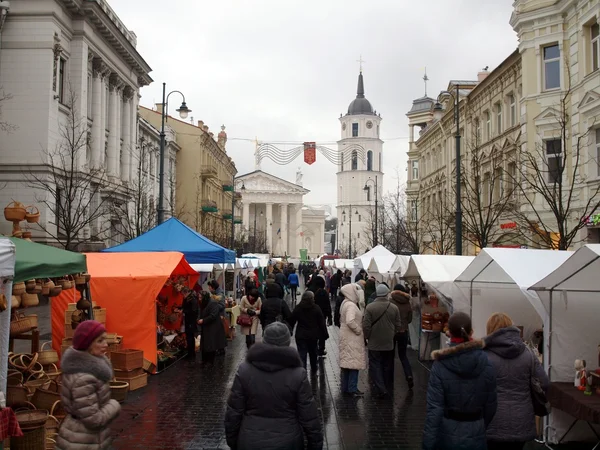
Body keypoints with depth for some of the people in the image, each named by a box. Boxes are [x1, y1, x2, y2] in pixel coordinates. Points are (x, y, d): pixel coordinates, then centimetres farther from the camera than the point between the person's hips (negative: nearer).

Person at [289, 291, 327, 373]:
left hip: (301, 336, -1)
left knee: (302, 355, -5)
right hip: (313, 335, 2)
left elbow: (291, 321, 1)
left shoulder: (297, 308, -4)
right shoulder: (316, 309, -6)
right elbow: (322, 322, -4)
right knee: (313, 352, 23)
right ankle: (314, 368, 42)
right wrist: (324, 333, 3)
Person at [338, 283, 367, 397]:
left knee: (347, 362, 13)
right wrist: (358, 330, -18)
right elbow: (350, 321, -31)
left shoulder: (345, 304, 13)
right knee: (354, 362, -6)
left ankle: (345, 388, 18)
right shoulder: (351, 305, -18)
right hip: (352, 338, -10)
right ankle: (352, 389, -4)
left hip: (346, 336, 10)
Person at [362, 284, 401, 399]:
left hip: (374, 343, -3)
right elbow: (397, 326, 2)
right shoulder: (394, 308, -5)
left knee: (375, 365, 4)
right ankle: (386, 388, 27)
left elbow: (366, 326, -13)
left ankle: (380, 389, -6)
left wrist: (367, 337, 3)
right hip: (389, 343, 3)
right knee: (387, 366, 17)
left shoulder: (370, 307, -15)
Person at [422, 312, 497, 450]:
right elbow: (490, 406, 1)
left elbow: (434, 408, -15)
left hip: (447, 435, -2)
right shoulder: (486, 365, -6)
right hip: (476, 435, 2)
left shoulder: (440, 366, -14)